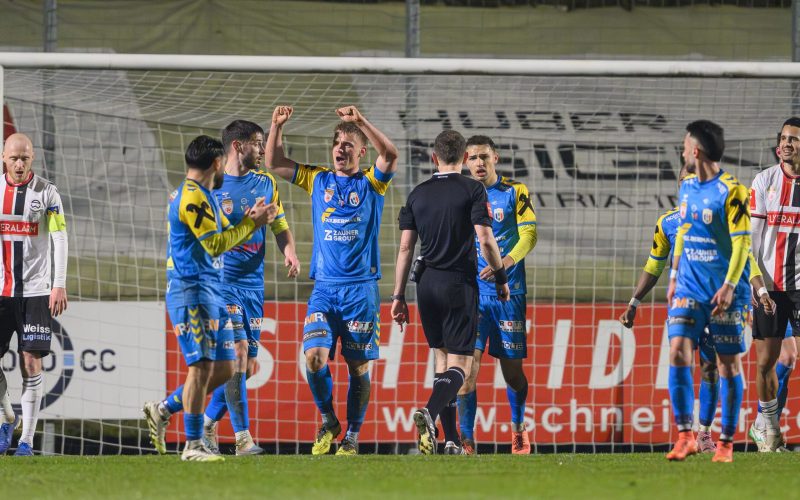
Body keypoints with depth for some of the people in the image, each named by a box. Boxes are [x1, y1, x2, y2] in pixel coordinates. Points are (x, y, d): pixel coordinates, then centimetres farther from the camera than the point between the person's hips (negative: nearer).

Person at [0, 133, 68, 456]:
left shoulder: (47, 193, 0)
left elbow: (59, 240, -2)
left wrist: (59, 285, -10)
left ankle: (27, 440, -1)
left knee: (31, 363, -6)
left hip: (35, 292, -2)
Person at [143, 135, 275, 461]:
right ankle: (193, 445, -8)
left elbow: (223, 237, 23)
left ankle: (162, 410, 17)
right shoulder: (192, 197, -13)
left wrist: (250, 221, 8)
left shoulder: (201, 195, 19)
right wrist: (251, 224, -8)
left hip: (211, 292, 10)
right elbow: (215, 244, -17)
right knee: (202, 366, -11)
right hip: (192, 290, -10)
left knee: (223, 369, 8)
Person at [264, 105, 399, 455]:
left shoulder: (371, 184, 3)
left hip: (361, 287, -2)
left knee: (358, 366, 0)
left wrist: (361, 122, -27)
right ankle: (327, 422, 7)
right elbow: (274, 164, 9)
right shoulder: (318, 180, 12)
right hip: (324, 287, 2)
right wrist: (277, 126, -5)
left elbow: (390, 155, -17)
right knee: (314, 356, -14)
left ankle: (352, 436, 11)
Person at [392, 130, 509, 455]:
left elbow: (405, 247, 6)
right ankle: (429, 414, -31)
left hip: (427, 283, 4)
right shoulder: (472, 190, -5)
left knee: (442, 358, 16)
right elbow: (485, 240, -12)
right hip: (459, 283, -4)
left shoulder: (417, 194, 8)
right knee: (459, 364, -4)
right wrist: (501, 279, 0)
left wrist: (398, 296, 9)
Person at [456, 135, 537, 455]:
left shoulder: (515, 192, 0)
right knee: (469, 363, -12)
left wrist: (506, 262, -25)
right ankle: (466, 440, -11)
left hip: (508, 293, -1)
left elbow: (529, 234, -9)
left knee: (512, 368, 5)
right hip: (471, 293, 1)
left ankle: (518, 427, 30)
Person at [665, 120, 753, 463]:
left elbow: (742, 243, -14)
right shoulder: (687, 187, 10)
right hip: (690, 288, 6)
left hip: (724, 292, -6)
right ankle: (685, 437, -7)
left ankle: (726, 443, 10)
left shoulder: (731, 191, -11)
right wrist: (674, 277, 17)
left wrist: (729, 287, -20)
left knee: (728, 364, 1)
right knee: (678, 352, -10)